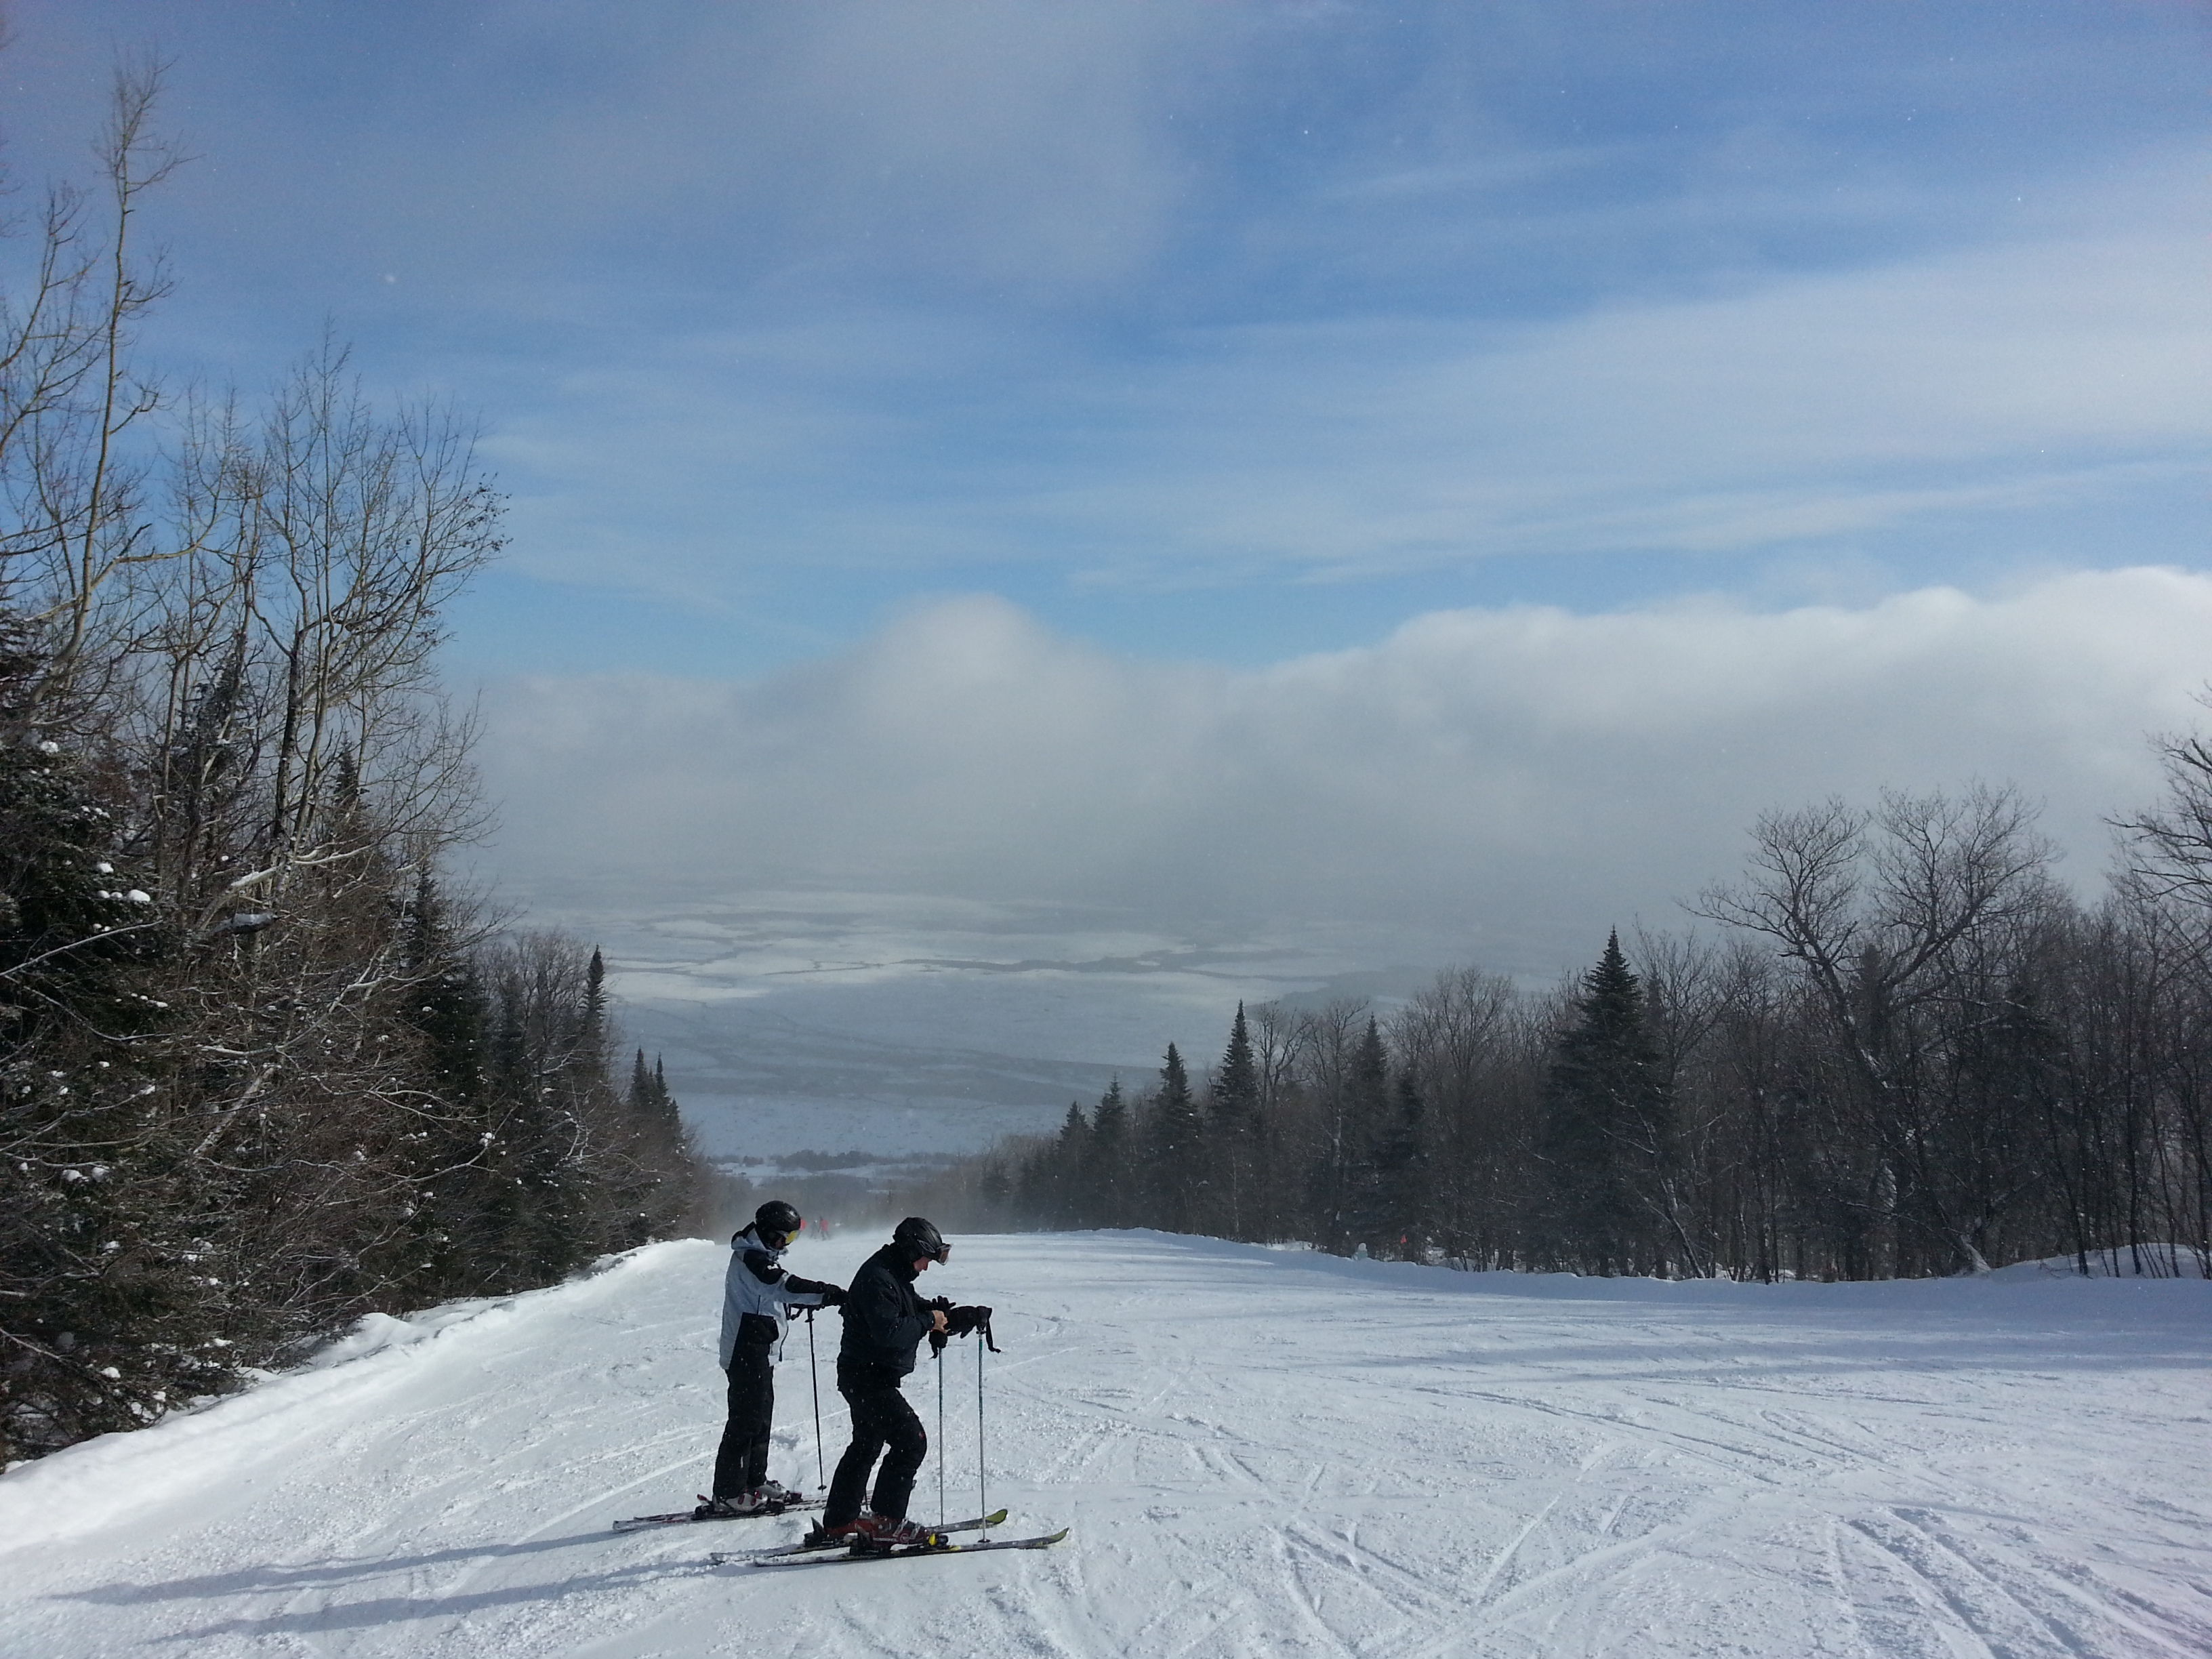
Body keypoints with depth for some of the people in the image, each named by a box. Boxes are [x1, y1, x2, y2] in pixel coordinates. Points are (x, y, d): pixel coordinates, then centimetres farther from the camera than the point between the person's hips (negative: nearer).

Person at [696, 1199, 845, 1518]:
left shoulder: (758, 1255, 15)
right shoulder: (751, 1258, -17)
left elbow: (774, 1296, 23)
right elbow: (783, 1286, -30)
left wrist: (819, 1299, 13)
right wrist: (830, 1294, -34)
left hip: (760, 1353, 10)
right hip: (748, 1353, -10)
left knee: (761, 1419, 16)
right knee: (745, 1420, -8)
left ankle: (755, 1482, 25)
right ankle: (728, 1494, -5)